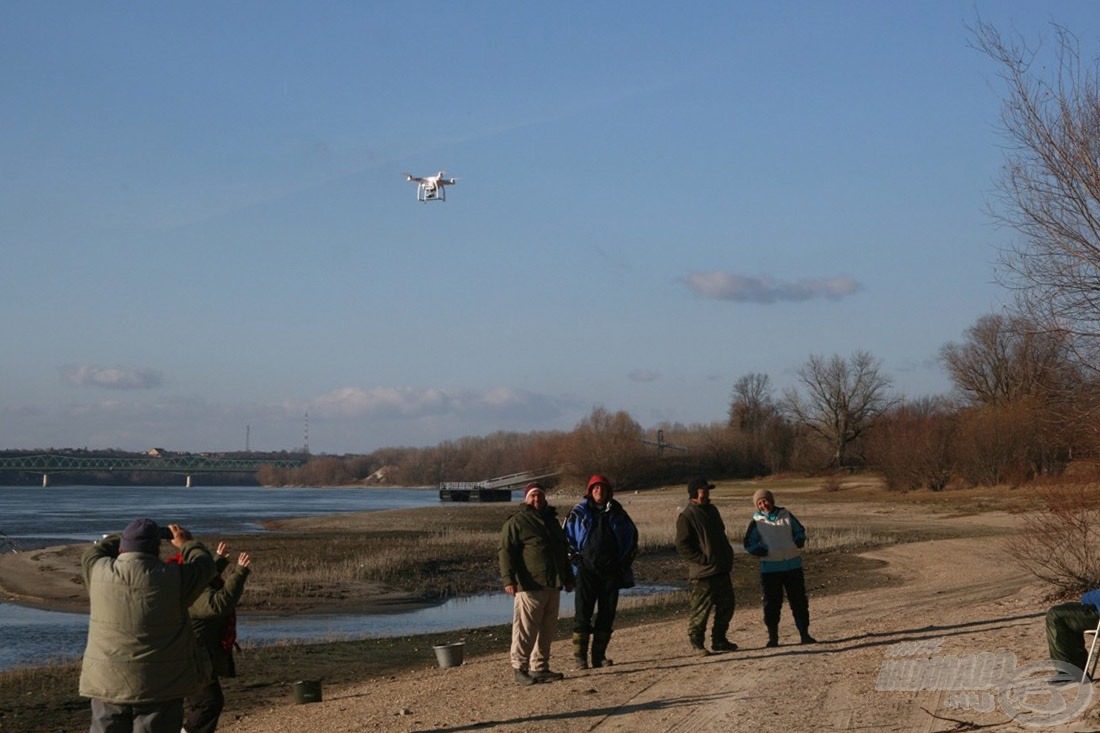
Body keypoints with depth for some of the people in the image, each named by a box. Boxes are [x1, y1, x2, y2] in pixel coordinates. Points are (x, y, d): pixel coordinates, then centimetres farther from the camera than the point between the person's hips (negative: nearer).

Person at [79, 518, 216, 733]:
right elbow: (204, 565, 11)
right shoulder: (171, 578, -9)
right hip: (159, 687, -3)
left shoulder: (100, 572, -2)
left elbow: (90, 555, 22)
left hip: (107, 685, 3)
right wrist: (187, 544, 30)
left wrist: (128, 539, 34)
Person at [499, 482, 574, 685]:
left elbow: (563, 552, 30)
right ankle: (520, 669, -3)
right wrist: (509, 579, -20)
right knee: (526, 630, -9)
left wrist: (568, 577, 28)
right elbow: (506, 551, -10)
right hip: (530, 586, -8)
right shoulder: (516, 522, -3)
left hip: (553, 585, 8)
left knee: (547, 630, 10)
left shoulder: (552, 521, 21)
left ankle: (540, 668, 18)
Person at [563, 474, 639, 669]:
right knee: (582, 613, -7)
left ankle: (599, 655, 12)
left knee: (607, 614, 3)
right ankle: (580, 657, -4)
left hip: (611, 570, 3)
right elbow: (565, 538, 9)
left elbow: (632, 535, 23)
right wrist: (575, 558, -2)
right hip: (587, 570, -3)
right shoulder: (579, 513, 4)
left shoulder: (617, 513, 11)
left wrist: (626, 560, 14)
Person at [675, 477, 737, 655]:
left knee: (726, 605, 10)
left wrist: (728, 556, 14)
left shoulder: (712, 510, 15)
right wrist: (704, 560, -16)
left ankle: (719, 639, 22)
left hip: (722, 569, 8)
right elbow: (682, 546, -14)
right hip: (703, 573, -8)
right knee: (702, 608, -4)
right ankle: (696, 641, 9)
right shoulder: (687, 517, -11)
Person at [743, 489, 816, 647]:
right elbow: (749, 545, 0)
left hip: (793, 565, 2)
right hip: (770, 567, -2)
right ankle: (773, 637, 9)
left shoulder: (785, 515, 7)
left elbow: (800, 531, 17)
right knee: (772, 603, 0)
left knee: (799, 601, 4)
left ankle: (804, 634, 12)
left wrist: (798, 542, -4)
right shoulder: (756, 521, 1)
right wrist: (765, 551, -16)